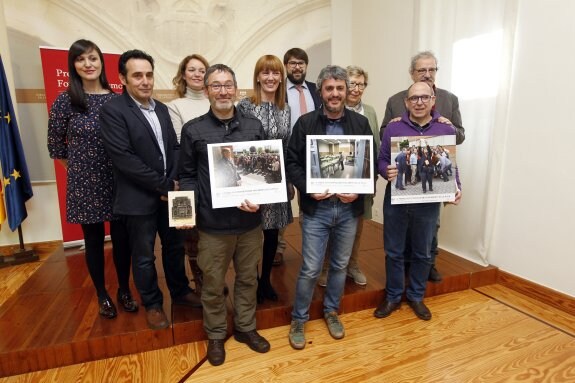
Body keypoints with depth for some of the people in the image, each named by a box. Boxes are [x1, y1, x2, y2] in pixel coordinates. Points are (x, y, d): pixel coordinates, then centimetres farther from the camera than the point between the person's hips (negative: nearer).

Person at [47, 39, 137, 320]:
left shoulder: (117, 100, 1)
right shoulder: (65, 101, -4)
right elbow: (55, 145, 4)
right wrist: (79, 167, 4)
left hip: (117, 182, 2)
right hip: (84, 184, -1)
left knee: (121, 238, 8)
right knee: (94, 240, 11)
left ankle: (124, 291, 28)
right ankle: (102, 295, 30)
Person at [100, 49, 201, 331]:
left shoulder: (161, 108, 9)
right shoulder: (112, 110, -11)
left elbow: (175, 147, 6)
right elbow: (123, 158, -19)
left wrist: (173, 183, -9)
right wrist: (163, 186, -17)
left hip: (169, 193, 6)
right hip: (139, 198, -5)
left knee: (175, 246, 18)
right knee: (144, 257, 10)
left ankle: (180, 291, 38)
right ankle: (152, 304, 30)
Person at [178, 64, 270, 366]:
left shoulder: (254, 126, 3)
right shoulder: (193, 130, -1)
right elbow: (186, 175, 2)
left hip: (250, 220, 2)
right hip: (213, 223, -2)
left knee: (248, 278, 18)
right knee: (213, 284, 14)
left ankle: (245, 328, 41)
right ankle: (215, 335, 38)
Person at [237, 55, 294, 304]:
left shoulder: (285, 109, 8)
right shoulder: (245, 106, -6)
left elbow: (288, 147, 11)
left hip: (277, 179, 4)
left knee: (272, 233, 13)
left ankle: (266, 280, 33)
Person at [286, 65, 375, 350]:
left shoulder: (361, 123, 3)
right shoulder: (305, 123, -2)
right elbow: (292, 163, -2)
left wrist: (359, 190, -10)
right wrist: (308, 189, -16)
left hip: (349, 208, 3)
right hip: (316, 208, -2)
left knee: (340, 265, 17)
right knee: (310, 269, 3)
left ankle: (331, 312, 40)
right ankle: (299, 319, 26)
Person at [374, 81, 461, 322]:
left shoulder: (446, 130, 4)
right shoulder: (393, 128, 0)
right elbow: (382, 161, -1)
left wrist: (456, 188, -10)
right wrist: (387, 171, -23)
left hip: (428, 203, 1)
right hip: (396, 200, -1)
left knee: (423, 253, 14)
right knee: (393, 252, 10)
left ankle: (416, 297, 35)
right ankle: (392, 297, 29)